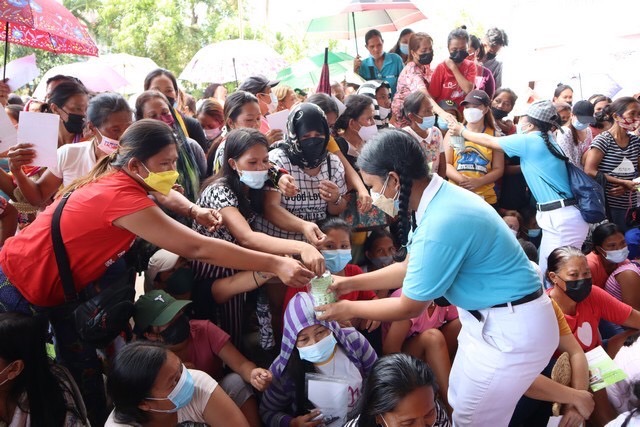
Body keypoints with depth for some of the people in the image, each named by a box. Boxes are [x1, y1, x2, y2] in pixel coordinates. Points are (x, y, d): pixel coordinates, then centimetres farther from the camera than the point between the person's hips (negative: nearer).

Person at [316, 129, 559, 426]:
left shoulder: (442, 223, -32)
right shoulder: (438, 199, -3)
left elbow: (409, 307, -19)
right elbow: (411, 268, 10)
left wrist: (349, 309, -5)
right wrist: (352, 283, 12)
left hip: (511, 330, -9)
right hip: (487, 317, 9)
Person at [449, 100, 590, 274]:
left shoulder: (529, 141, -10)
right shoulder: (546, 140, 15)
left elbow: (489, 142, 1)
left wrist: (462, 131, 17)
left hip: (561, 218, -9)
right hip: (561, 216, 9)